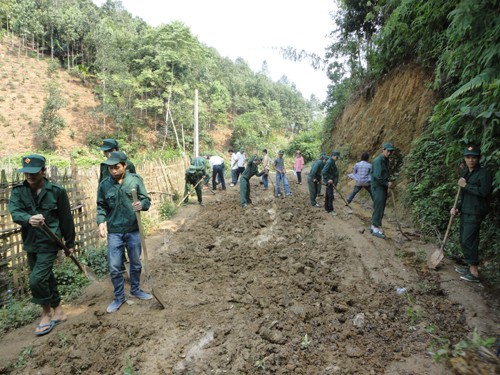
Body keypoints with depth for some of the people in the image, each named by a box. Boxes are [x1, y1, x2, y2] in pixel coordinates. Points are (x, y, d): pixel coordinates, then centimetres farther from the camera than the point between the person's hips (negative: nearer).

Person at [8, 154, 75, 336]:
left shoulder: (57, 191, -9)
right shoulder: (18, 191, 0)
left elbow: (66, 219, -3)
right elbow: (14, 212, -18)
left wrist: (70, 242, 2)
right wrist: (29, 219, -41)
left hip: (49, 243, -5)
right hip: (30, 243, 5)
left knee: (36, 279, -12)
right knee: (46, 279, 16)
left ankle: (46, 313, 13)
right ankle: (58, 311, 34)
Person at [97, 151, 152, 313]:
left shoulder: (136, 179, -8)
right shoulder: (104, 184, -3)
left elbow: (146, 200, -5)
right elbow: (101, 207, 5)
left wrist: (141, 205, -27)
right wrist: (101, 222, -12)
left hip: (134, 230, 0)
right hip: (114, 232, 0)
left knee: (136, 264, 16)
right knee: (114, 267, 5)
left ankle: (136, 290, 39)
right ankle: (119, 297, 26)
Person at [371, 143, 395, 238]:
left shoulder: (386, 160, 13)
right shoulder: (378, 160, -16)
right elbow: (377, 176, -23)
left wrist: (388, 183, 2)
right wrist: (387, 183, -13)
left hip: (383, 187, 9)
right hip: (378, 187, -9)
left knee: (380, 208, 12)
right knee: (378, 208, -7)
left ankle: (374, 226, 21)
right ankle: (375, 229, -1)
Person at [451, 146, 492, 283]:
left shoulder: (484, 173, -11)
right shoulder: (465, 173, 14)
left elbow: (484, 191, -24)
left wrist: (466, 185, -17)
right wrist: (457, 207, 12)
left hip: (475, 213, -9)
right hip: (465, 211, 9)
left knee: (468, 241, -10)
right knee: (464, 241, 14)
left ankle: (474, 273, -1)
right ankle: (470, 266, 27)